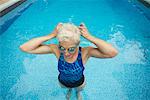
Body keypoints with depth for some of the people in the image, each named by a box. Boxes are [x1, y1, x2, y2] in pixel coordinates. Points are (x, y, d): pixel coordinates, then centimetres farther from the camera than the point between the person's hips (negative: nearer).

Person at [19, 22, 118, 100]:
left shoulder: (85, 52, -39)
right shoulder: (56, 49, -35)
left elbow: (113, 52, -53)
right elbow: (24, 48, -41)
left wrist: (89, 37, -53)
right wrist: (51, 35, -48)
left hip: (79, 83, -1)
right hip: (63, 82, 1)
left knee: (79, 89, 36)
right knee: (68, 88, 37)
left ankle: (78, 92, 71)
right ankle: (69, 90, 73)